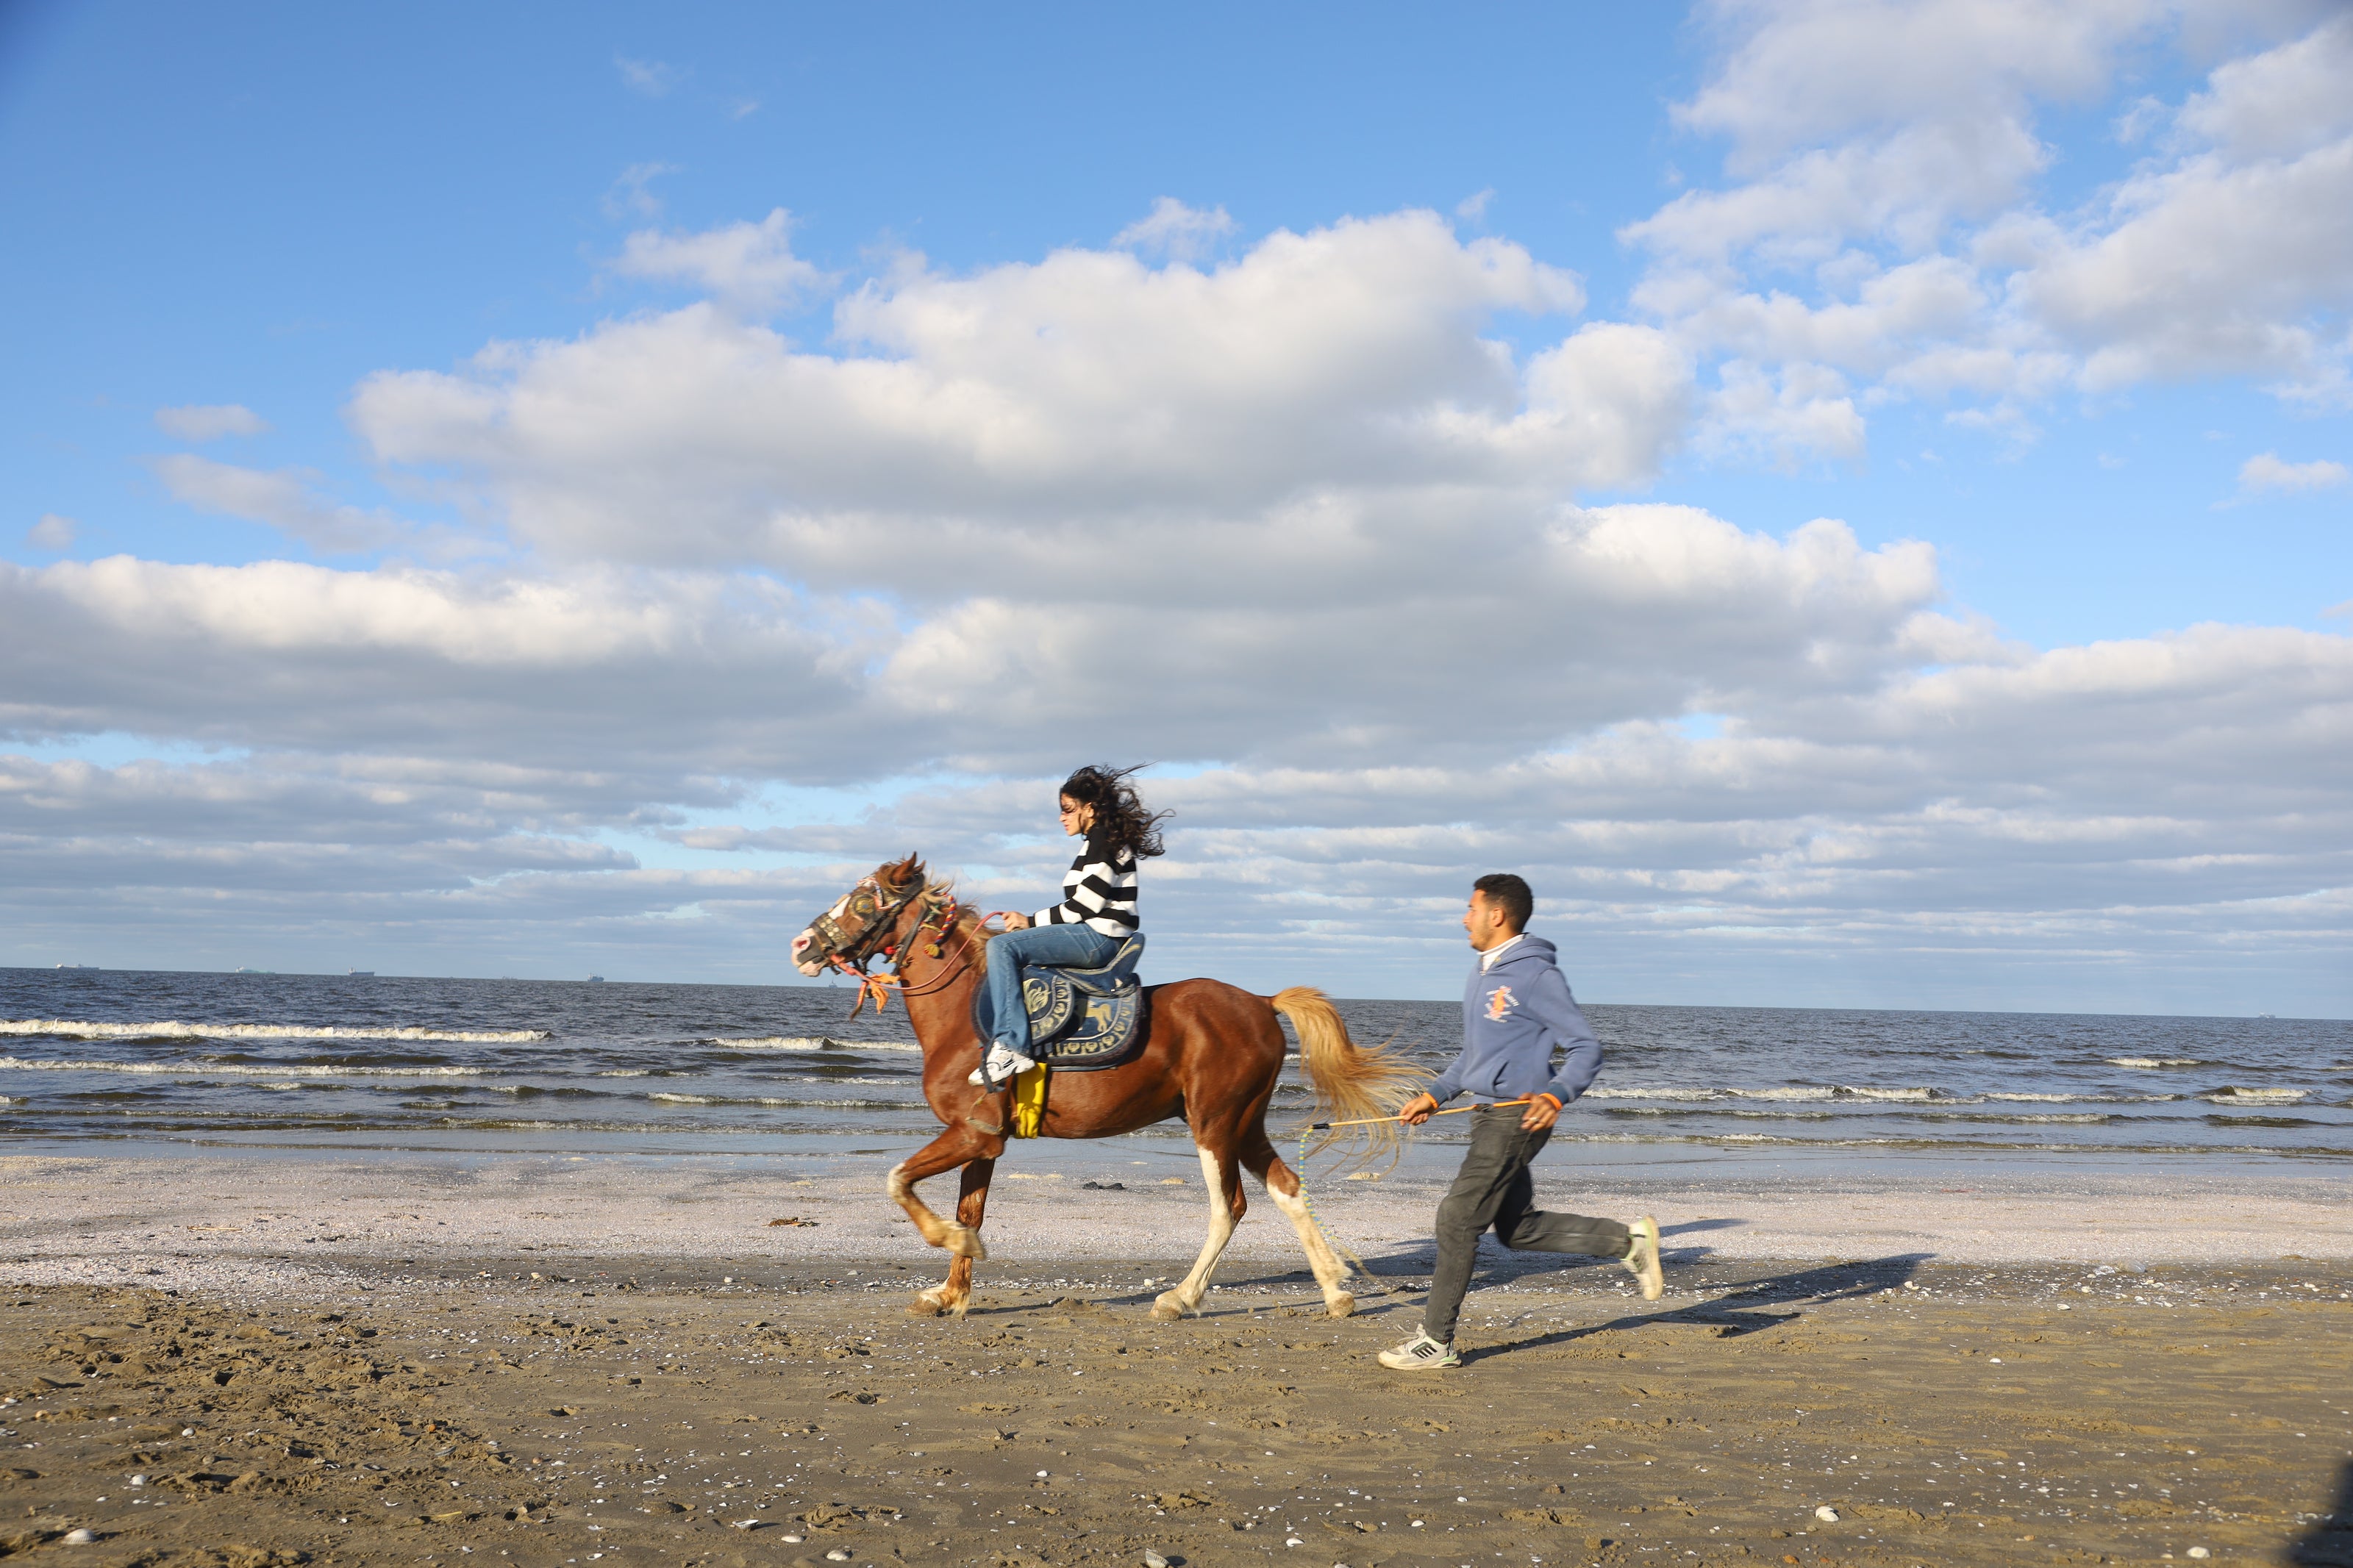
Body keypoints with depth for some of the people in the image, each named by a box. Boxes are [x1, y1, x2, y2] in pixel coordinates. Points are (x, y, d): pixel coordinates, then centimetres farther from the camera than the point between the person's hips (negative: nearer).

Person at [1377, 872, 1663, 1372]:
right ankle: (1629, 1240, 23)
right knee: (1519, 1229, 13)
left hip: (1516, 1119, -10)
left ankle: (1437, 1341, 2)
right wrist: (1434, 1096, 17)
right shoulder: (1483, 974, 15)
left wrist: (1555, 1097, -30)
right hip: (1490, 1116, 10)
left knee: (1458, 1219, -8)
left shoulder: (1537, 975, -14)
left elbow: (1586, 1049, -15)